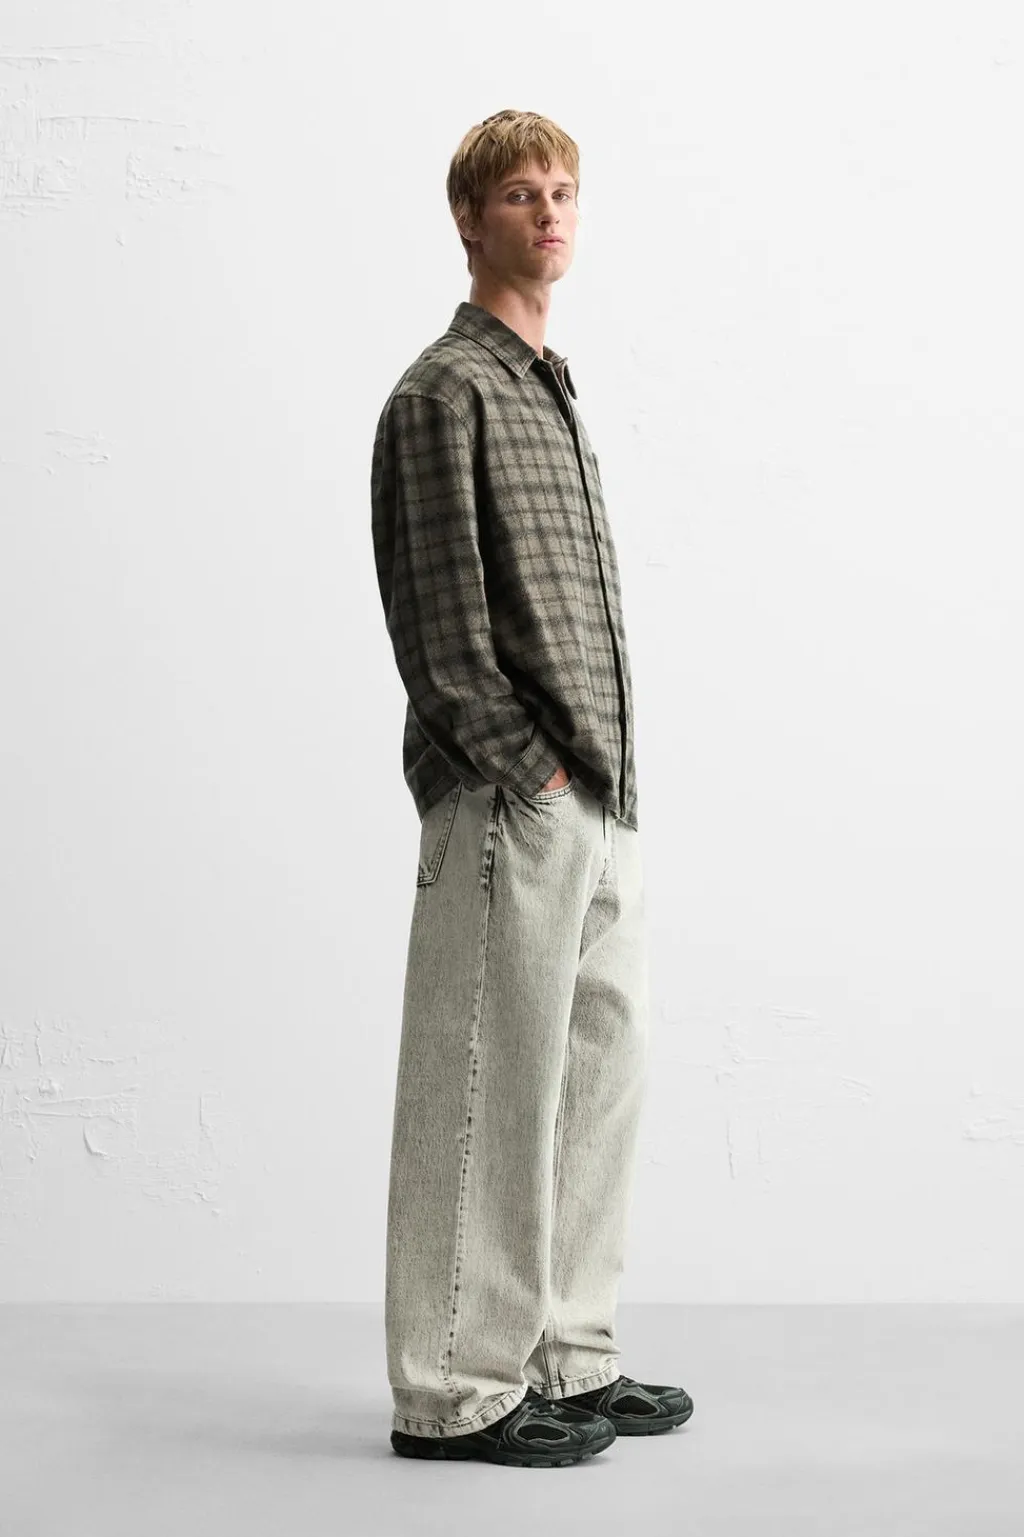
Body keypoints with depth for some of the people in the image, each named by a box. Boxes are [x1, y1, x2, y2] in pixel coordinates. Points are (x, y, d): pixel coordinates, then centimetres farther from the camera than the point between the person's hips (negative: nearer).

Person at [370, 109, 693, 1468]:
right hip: (508, 802, -9)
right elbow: (436, 616, -14)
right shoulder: (445, 391, -7)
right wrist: (526, 767, -16)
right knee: (491, 1088, -4)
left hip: (597, 798, 9)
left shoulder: (551, 390, 21)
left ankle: (565, 1361, 24)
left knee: (606, 1068, 12)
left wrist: (609, 783, 15)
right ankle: (457, 1391, 7)